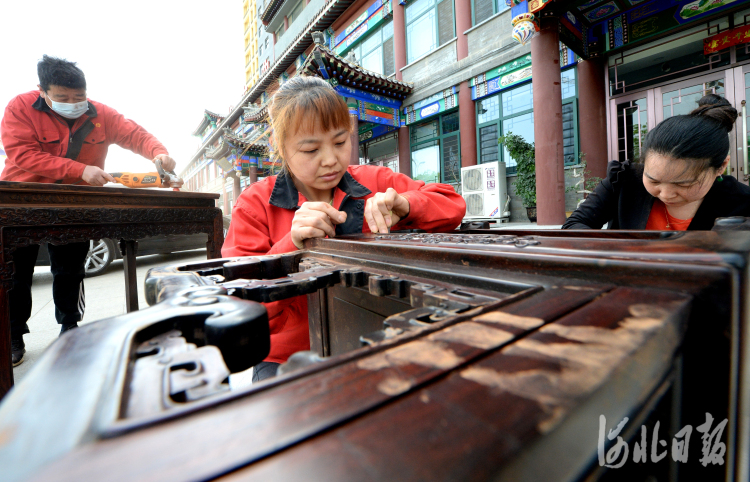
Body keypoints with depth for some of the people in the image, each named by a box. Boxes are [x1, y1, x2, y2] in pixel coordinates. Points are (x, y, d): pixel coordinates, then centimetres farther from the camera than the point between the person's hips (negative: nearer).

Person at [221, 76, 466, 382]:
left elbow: (453, 205, 3)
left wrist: (405, 207, -17)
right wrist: (291, 247, -25)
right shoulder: (256, 204, -3)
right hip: (288, 360, -1)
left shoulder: (375, 183, 2)